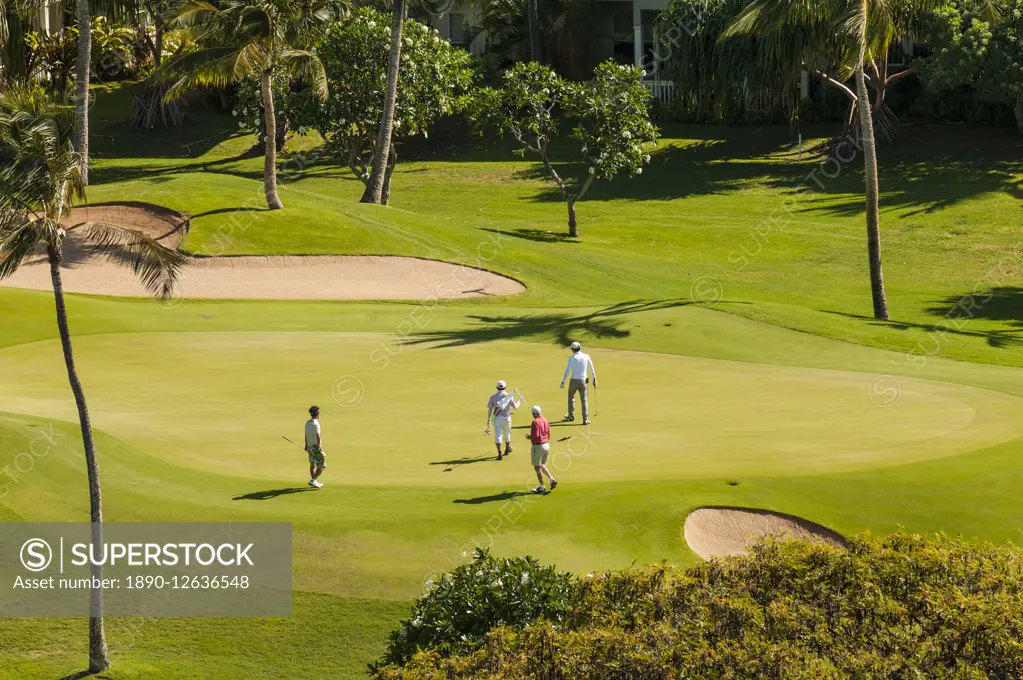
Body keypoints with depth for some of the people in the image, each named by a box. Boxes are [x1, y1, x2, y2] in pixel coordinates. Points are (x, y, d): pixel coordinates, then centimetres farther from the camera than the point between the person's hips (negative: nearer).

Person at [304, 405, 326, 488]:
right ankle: (313, 480, -7)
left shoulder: (307, 423, 5)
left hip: (309, 446, 9)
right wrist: (319, 447, -18)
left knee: (312, 465, 19)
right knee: (322, 466, 0)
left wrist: (306, 446, 24)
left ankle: (314, 481, 28)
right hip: (316, 447, -9)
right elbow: (317, 437, -27)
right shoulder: (316, 424, -21)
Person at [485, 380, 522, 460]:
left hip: (497, 418, -1)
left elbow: (490, 409, -6)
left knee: (498, 435, -4)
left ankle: (499, 453, -19)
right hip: (507, 418, 1)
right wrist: (519, 400, 14)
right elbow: (515, 406, -5)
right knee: (507, 434, 23)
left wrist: (488, 420, 0)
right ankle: (507, 449, 45)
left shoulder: (493, 397, -5)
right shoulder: (509, 396, -7)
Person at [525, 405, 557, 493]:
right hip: (546, 445, 8)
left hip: (538, 446, -8)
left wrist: (529, 437, -5)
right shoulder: (545, 420, 6)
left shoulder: (535, 422, -19)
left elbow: (535, 435, -25)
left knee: (537, 467, 3)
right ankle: (552, 479, 11)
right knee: (542, 465, 23)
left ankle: (542, 487, 7)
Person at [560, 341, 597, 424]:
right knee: (584, 399, 4)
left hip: (574, 380, -2)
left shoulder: (572, 358, -10)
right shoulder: (586, 356, 0)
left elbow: (567, 370, -13)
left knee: (571, 397, 20)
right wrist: (594, 379, 18)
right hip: (583, 381, 2)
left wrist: (563, 382, -11)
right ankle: (585, 419, -3)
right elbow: (591, 369, 7)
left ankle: (571, 416, 30)